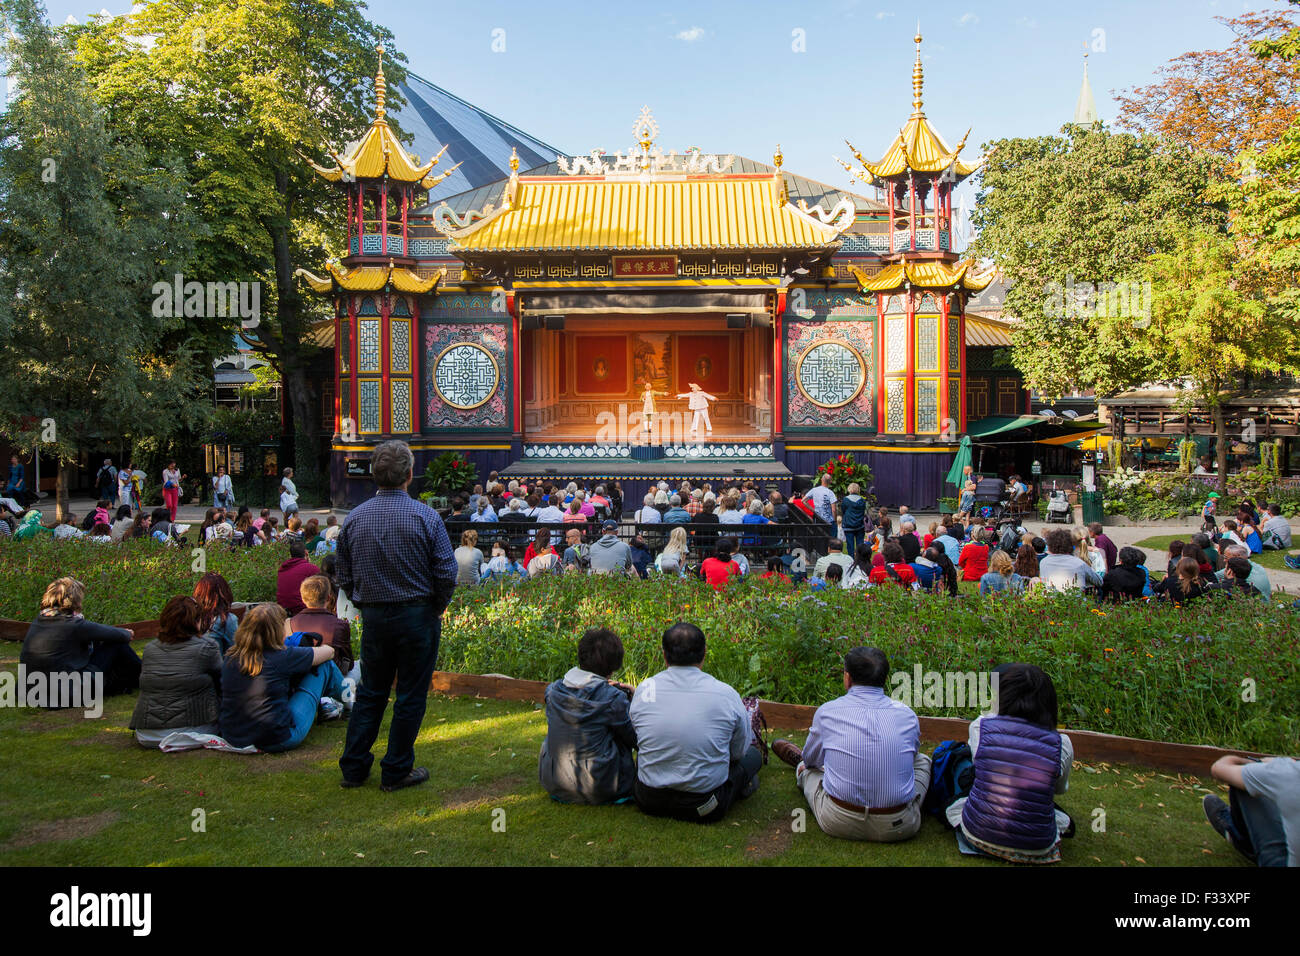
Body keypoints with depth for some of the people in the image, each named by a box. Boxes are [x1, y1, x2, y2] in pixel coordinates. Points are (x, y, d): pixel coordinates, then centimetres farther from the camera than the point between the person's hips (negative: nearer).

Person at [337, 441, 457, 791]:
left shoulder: (355, 518, 0)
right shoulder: (425, 517, -12)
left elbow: (345, 578, 5)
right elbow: (447, 573, -11)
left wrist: (367, 607, 16)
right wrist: (436, 609, 4)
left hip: (373, 618, 4)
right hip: (418, 617, -4)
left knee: (369, 692, 18)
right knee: (411, 696, 8)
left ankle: (353, 767, 25)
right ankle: (396, 771, 17)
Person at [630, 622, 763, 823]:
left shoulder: (643, 689, -7)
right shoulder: (727, 694, -14)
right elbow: (738, 752, 1)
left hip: (649, 802, 2)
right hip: (704, 808, -1)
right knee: (754, 754, 21)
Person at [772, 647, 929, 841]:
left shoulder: (827, 712, -7)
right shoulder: (907, 715, -4)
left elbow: (811, 759, 14)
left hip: (838, 824, -1)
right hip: (899, 828, 1)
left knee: (807, 765, 29)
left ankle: (799, 764, 64)